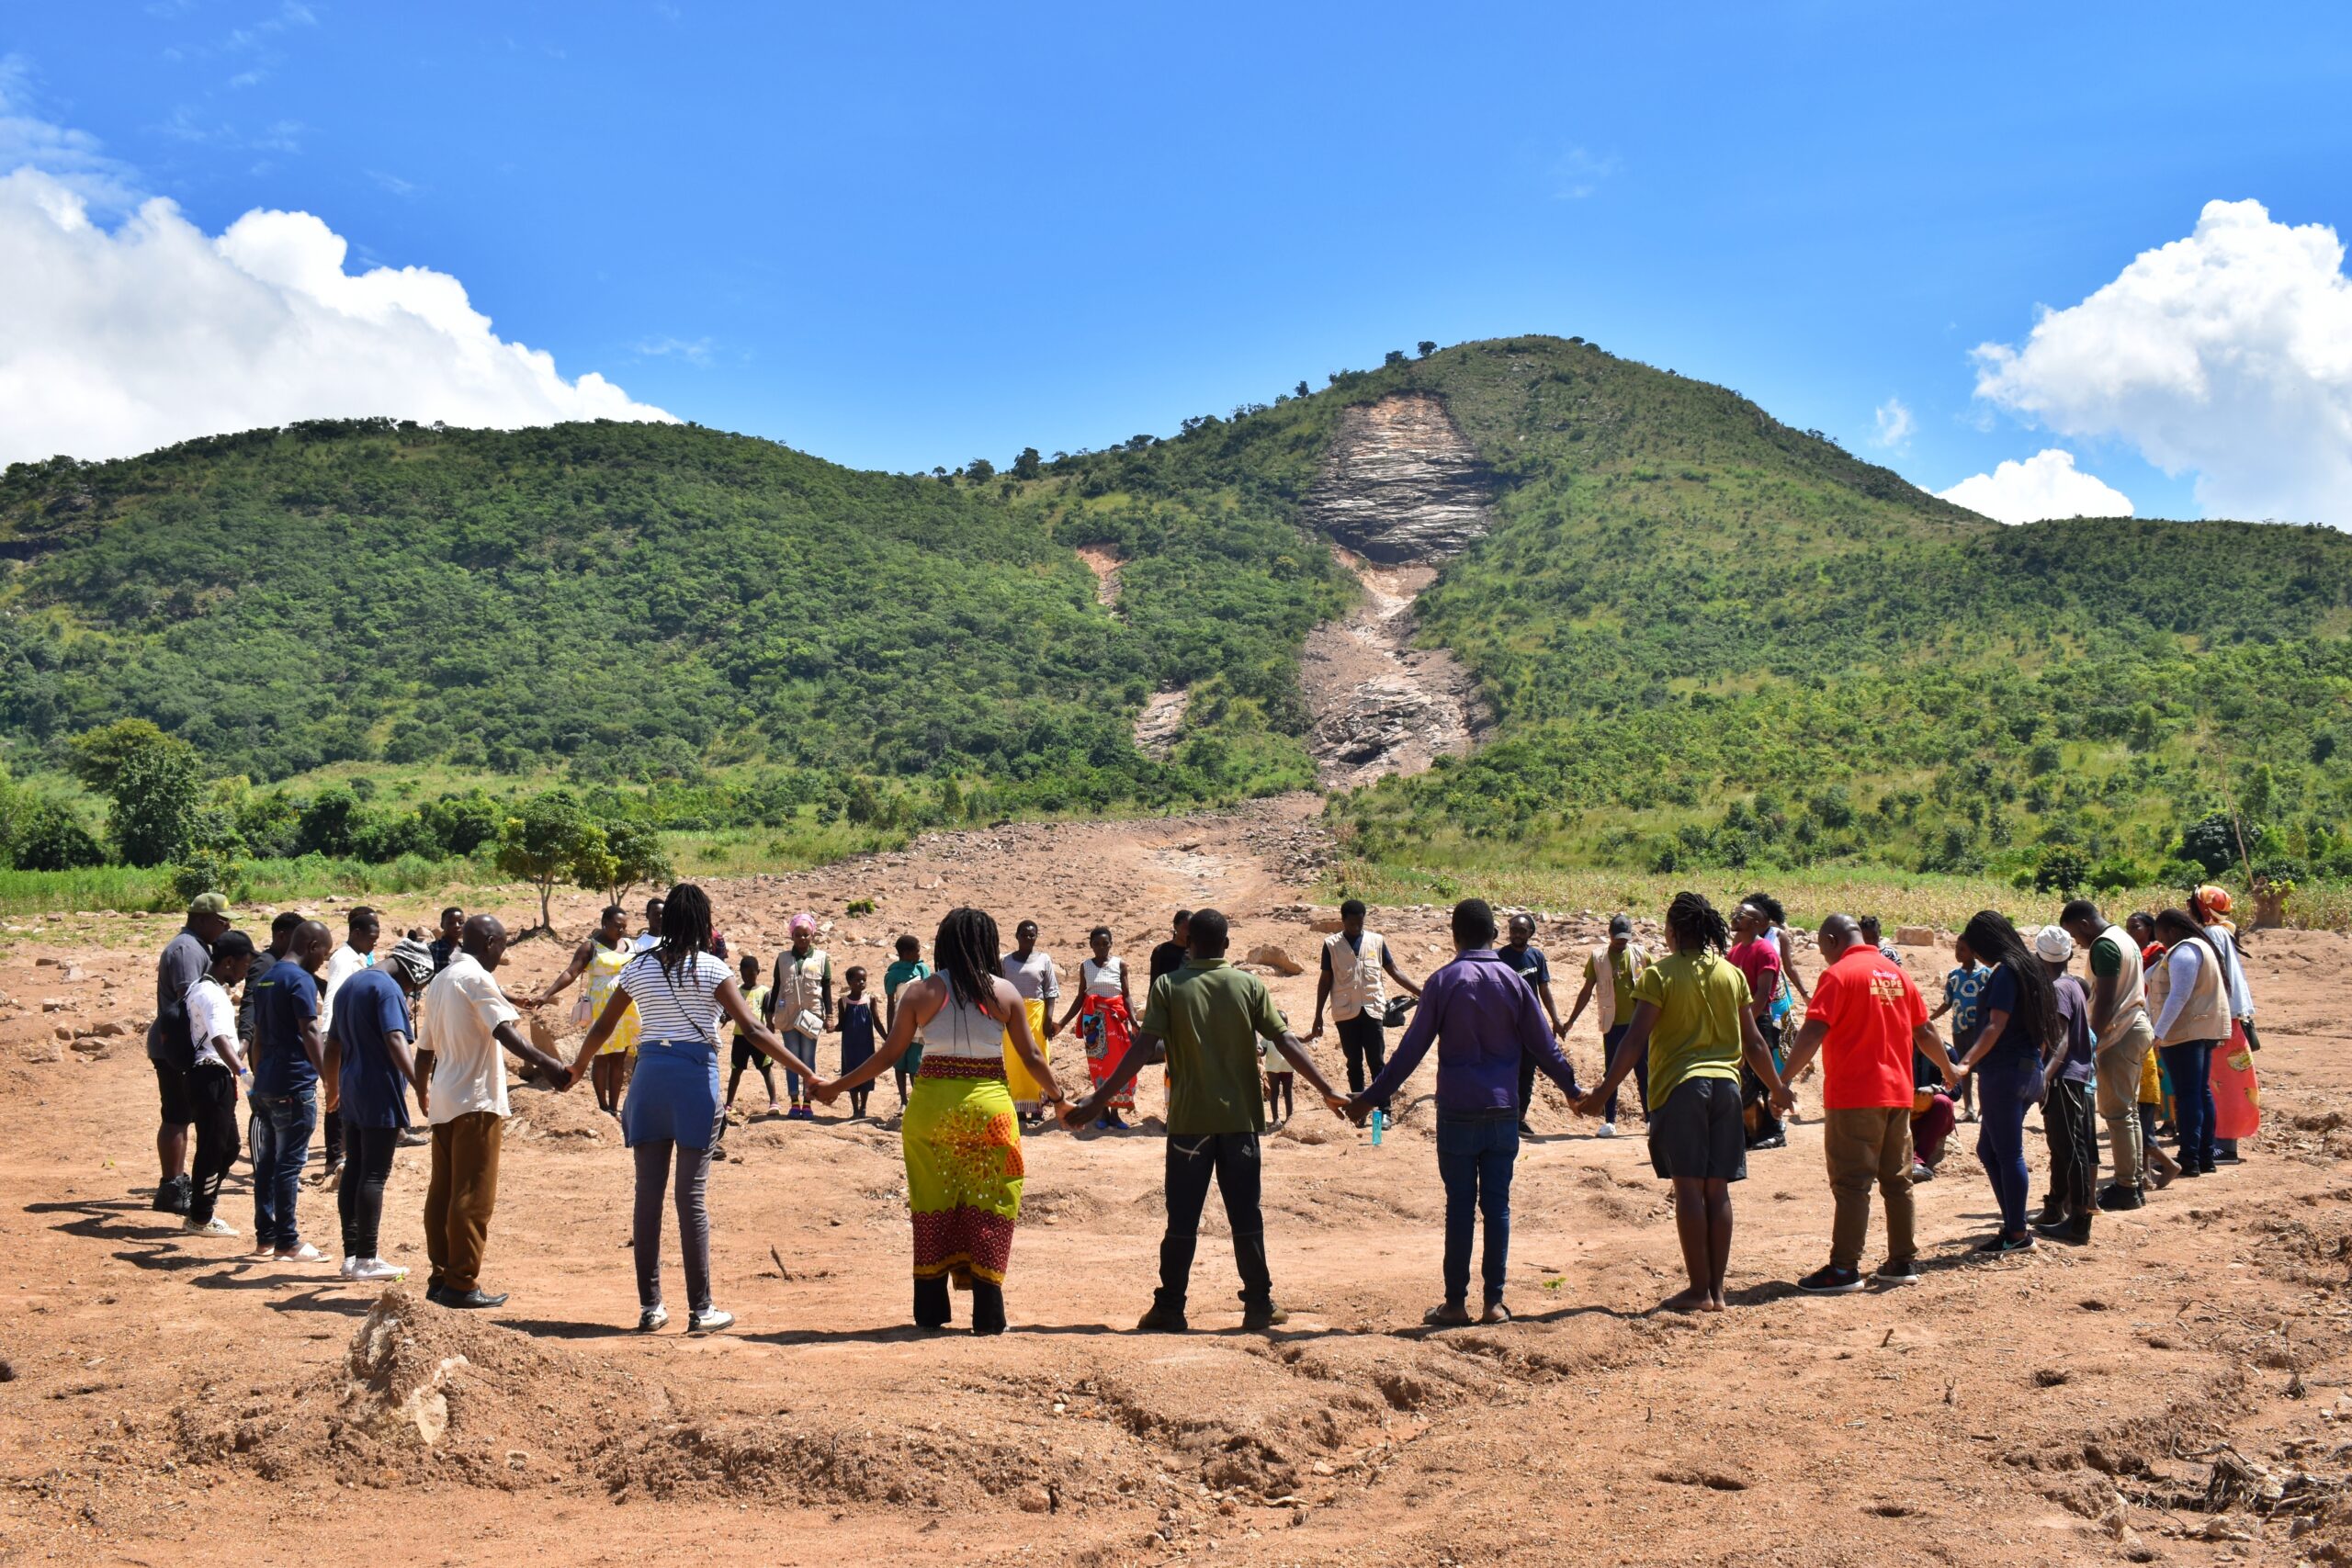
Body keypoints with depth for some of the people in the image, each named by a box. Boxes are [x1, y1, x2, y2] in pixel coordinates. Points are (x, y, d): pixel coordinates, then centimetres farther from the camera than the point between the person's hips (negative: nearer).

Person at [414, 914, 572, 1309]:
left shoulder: (440, 981, 16)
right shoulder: (477, 978, -10)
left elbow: (425, 1048, 23)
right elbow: (505, 1031, -25)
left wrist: (422, 1092, 37)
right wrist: (545, 1063, -35)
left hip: (444, 1102, 9)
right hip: (476, 1102, -9)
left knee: (443, 1192, 12)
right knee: (473, 1197, -5)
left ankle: (441, 1278, 16)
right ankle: (462, 1284, -4)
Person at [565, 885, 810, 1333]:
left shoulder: (638, 968, 8)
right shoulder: (711, 968, -4)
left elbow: (602, 1027, 15)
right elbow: (753, 1030, -11)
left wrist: (575, 1069, 33)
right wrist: (806, 1073, -10)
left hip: (649, 1077, 4)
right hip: (695, 1079, -4)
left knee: (648, 1191, 8)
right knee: (693, 1195, -1)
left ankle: (650, 1307, 12)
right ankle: (700, 1309, 3)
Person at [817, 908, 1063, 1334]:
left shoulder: (920, 991, -1)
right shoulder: (1004, 993, -1)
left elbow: (889, 1054, 1)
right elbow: (1032, 1057, 3)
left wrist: (837, 1086, 13)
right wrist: (1058, 1097, 19)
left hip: (930, 1107, 1)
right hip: (989, 1107, -1)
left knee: (932, 1210, 10)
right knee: (988, 1210, 6)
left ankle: (931, 1312, 14)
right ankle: (988, 1315, 5)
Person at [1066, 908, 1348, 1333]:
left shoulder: (1168, 986, -3)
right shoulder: (1248, 985, 0)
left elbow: (1142, 1048, -12)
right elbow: (1285, 1042, -3)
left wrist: (1096, 1101, -11)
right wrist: (1327, 1091, 2)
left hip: (1189, 1121, -1)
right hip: (1240, 1118, 1)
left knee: (1182, 1219, 5)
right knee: (1246, 1217, 8)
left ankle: (1169, 1309, 8)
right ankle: (1260, 1305, 12)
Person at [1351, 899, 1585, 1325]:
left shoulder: (1444, 982, -4)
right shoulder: (1514, 980, 2)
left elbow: (1411, 1049, -5)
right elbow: (1543, 1046, 7)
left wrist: (1371, 1097, 2)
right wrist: (1572, 1089, 22)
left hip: (1458, 1111, -2)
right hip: (1505, 1110, 2)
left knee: (1460, 1205, 3)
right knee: (1497, 1204, 7)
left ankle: (1456, 1303, 6)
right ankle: (1493, 1301, 8)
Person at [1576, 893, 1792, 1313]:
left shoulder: (1660, 974, -6)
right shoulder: (1733, 975, 8)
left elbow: (1636, 1039, -12)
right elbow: (1753, 1042, 12)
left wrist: (1604, 1091, -9)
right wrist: (1777, 1088, 25)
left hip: (1679, 1087, -4)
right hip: (1725, 1085, 4)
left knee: (1689, 1188, -1)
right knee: (1717, 1190, 7)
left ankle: (1699, 1291, -1)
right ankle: (1716, 1290, 10)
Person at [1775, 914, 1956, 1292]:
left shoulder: (1838, 974, -9)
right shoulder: (1896, 973, 12)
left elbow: (1812, 1033, -18)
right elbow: (1924, 1031, 18)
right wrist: (1949, 1069, 34)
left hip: (1853, 1097, -7)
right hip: (1898, 1094, 7)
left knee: (1851, 1184, -5)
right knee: (1897, 1180, 13)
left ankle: (1844, 1269, -5)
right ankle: (1904, 1261, 18)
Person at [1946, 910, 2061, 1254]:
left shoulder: (2005, 972, -14)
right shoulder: (2028, 967, 15)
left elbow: (1995, 1026, -25)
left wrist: (1967, 1061, -34)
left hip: (2006, 1071, -10)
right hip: (2027, 1070, 10)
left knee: (2008, 1153, -3)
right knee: (1988, 1149, 16)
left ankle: (2017, 1234, 3)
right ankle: (2014, 1225, 19)